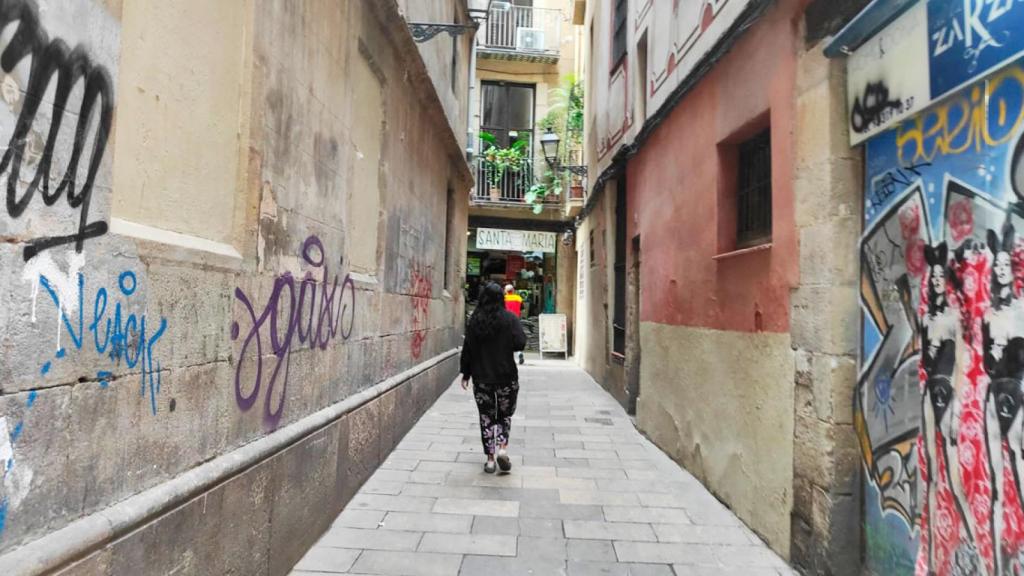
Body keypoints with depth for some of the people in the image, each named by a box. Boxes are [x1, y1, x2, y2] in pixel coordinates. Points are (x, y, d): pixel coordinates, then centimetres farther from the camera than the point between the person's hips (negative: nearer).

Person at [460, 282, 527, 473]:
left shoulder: (474, 320, -1)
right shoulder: (510, 318, -8)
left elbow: (468, 348, 0)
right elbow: (520, 344, -13)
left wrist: (466, 374, 7)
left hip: (481, 377, 1)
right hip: (506, 375, -1)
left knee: (487, 416, 10)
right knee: (505, 414, 17)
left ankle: (490, 458, 11)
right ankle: (502, 447, -1)